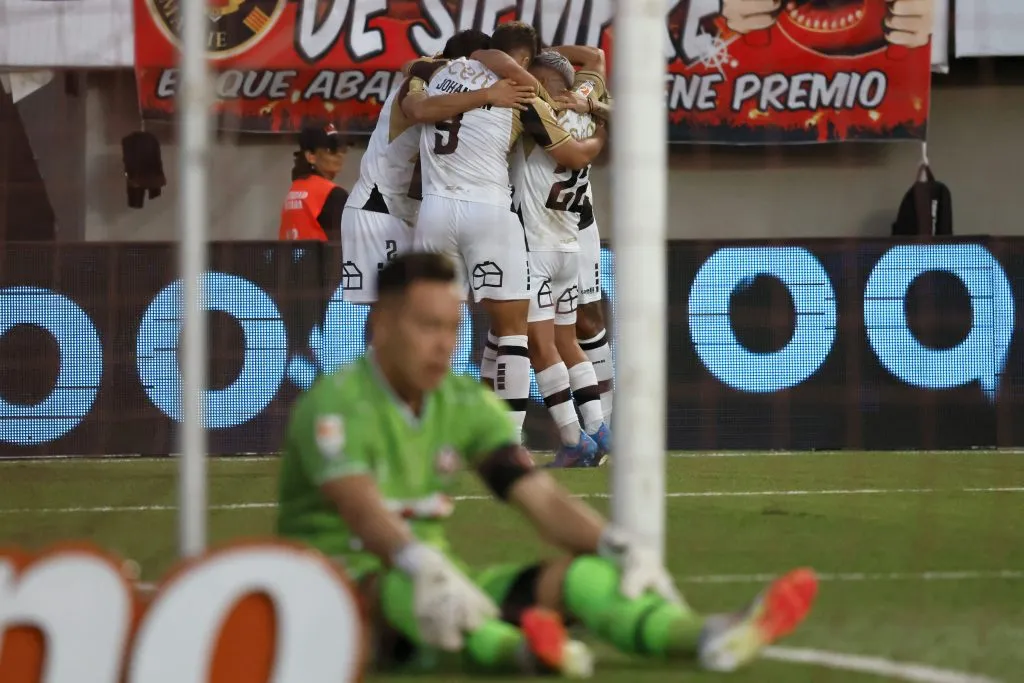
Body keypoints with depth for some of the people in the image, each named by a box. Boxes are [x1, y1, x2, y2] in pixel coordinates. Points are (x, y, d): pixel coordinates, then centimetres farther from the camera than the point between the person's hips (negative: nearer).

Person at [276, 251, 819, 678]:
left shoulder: (467, 403, 8)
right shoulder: (335, 405, -14)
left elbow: (542, 498, -1)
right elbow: (361, 508, -33)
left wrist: (617, 545, -21)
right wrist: (425, 569, -53)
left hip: (425, 585, 6)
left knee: (570, 573, -17)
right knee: (402, 584, -40)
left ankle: (703, 637, -45)